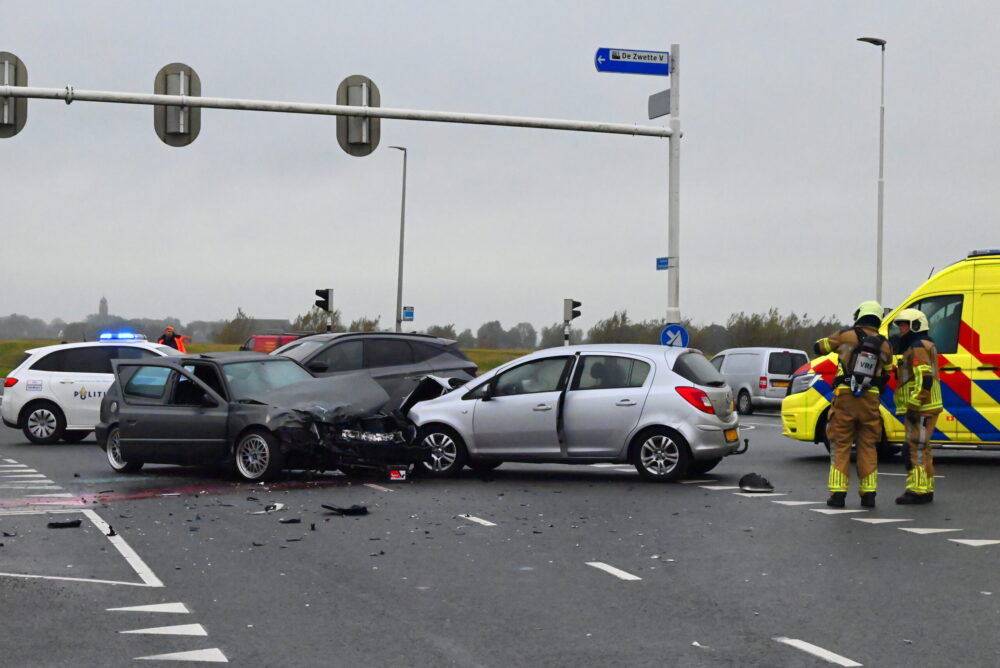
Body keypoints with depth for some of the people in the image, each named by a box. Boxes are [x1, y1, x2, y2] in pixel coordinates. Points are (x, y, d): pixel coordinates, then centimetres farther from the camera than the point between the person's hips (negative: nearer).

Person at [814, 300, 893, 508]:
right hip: (870, 399, 2)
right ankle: (868, 494, 8)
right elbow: (886, 375, 14)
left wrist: (837, 344, 26)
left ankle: (837, 493, -2)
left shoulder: (846, 335, -2)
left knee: (841, 446, 3)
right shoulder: (884, 345, 6)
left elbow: (818, 347, 11)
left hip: (845, 397, -2)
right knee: (868, 446, 10)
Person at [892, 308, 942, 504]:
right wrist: (911, 407, 24)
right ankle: (926, 490, 19)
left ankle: (917, 491, -14)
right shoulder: (924, 346, 23)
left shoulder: (918, 348, -12)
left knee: (914, 449, -12)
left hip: (920, 409, -11)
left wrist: (913, 406, -24)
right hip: (922, 409, 11)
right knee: (921, 449, 14)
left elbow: (925, 379, -23)